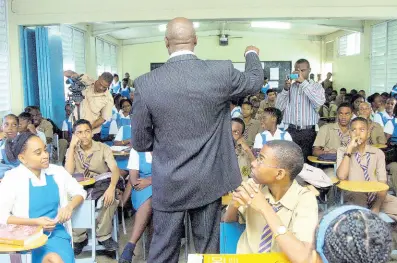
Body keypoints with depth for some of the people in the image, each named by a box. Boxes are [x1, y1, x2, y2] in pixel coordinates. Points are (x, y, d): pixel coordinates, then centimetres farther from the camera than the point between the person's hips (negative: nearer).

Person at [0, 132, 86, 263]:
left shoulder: (57, 171, 5)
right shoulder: (12, 178, -5)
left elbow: (80, 192, 16)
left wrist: (70, 206, -6)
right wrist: (35, 222, -16)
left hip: (56, 232, 3)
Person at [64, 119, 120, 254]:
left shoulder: (103, 148, 0)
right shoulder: (72, 150, 7)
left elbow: (115, 169, -15)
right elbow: (68, 172, -10)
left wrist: (111, 187, -36)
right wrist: (72, 146, -11)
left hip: (100, 185, -1)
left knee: (109, 199, -35)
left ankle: (104, 235, -11)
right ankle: (79, 238, -8)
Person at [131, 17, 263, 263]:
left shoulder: (145, 83, -12)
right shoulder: (222, 72, -10)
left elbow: (140, 143, -4)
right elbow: (255, 81, 12)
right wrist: (252, 54, 33)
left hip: (169, 185, 0)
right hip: (209, 181, 1)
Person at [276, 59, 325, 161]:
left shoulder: (316, 86, 7)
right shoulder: (289, 86, 12)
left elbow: (319, 102, -14)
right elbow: (279, 107, 4)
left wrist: (303, 82, -14)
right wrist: (286, 89, -9)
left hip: (308, 132, -1)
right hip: (291, 131, 1)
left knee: (307, 160, 1)